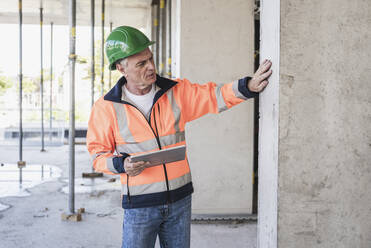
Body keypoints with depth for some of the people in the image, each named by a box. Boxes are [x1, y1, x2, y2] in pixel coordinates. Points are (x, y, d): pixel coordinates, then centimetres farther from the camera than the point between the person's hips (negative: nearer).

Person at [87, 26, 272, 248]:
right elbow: (98, 153, 0)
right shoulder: (107, 108, -7)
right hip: (140, 205, -3)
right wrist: (121, 164, -20)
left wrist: (248, 86, -18)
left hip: (180, 199, 3)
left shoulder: (177, 91, -1)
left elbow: (214, 96, -1)